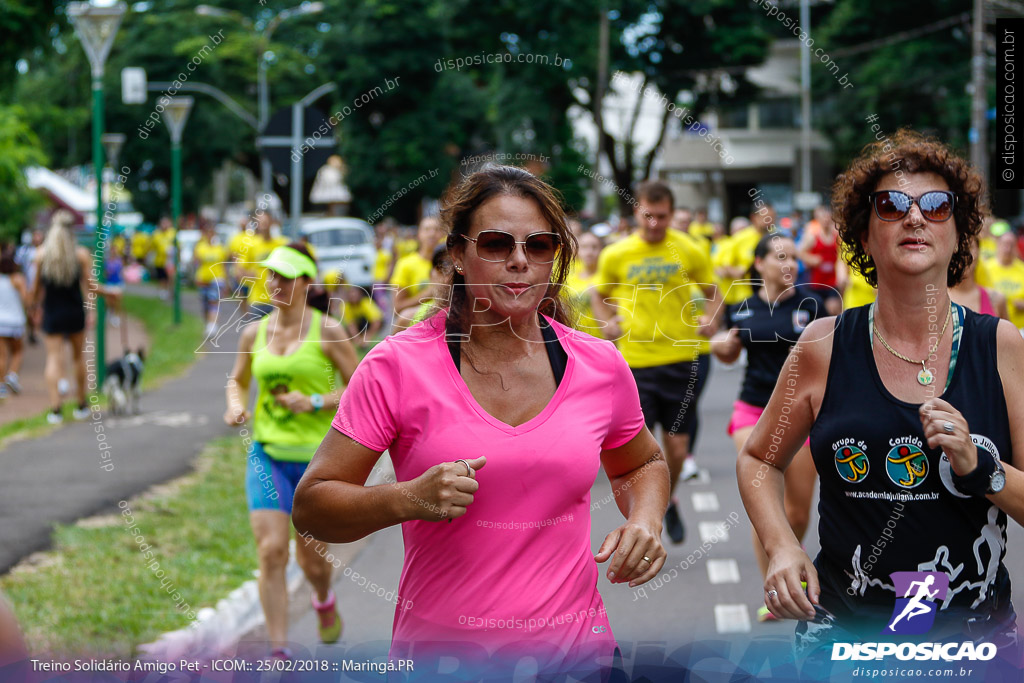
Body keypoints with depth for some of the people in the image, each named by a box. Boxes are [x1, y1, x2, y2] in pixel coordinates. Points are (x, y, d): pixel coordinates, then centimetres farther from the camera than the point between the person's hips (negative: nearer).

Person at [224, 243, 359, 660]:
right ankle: (278, 651, -8)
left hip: (317, 457, -2)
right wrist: (236, 405, -1)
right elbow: (237, 379, 21)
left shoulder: (327, 333, -7)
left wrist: (315, 403, -19)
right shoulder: (255, 333, 4)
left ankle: (324, 601, 46)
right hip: (266, 454, 2)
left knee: (310, 557, 9)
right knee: (271, 551, -12)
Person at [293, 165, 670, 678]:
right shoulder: (398, 367, -10)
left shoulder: (600, 366, 0)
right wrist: (406, 500, -25)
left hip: (573, 649, 3)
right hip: (439, 646, -3)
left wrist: (645, 521, -2)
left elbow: (642, 465, 20)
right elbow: (310, 505, -7)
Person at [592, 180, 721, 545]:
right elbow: (599, 294, 15)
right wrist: (608, 323, -3)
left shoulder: (689, 252, -1)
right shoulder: (615, 255, -2)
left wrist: (710, 318, -6)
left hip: (679, 360, 1)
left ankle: (668, 501, 37)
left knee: (677, 448, 8)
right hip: (634, 361, -1)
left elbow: (712, 292, 13)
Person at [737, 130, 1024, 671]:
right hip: (842, 635, 0)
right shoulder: (824, 347, -1)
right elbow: (759, 460, 11)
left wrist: (979, 466, -19)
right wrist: (781, 546, -4)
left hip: (975, 637, 0)